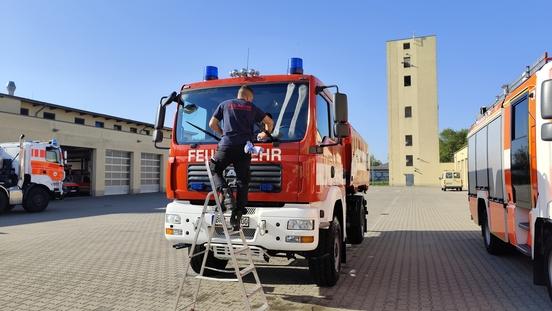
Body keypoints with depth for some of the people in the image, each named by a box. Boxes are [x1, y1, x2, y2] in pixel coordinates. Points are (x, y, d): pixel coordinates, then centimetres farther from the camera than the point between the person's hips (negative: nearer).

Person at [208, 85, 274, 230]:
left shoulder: (225, 104, 18)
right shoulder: (252, 108, 18)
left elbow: (212, 124, 19)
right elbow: (270, 122, 21)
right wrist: (266, 134, 39)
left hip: (226, 145, -1)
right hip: (244, 147, 1)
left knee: (214, 170, 16)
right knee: (243, 180, 6)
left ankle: (225, 191, -10)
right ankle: (238, 213, 0)